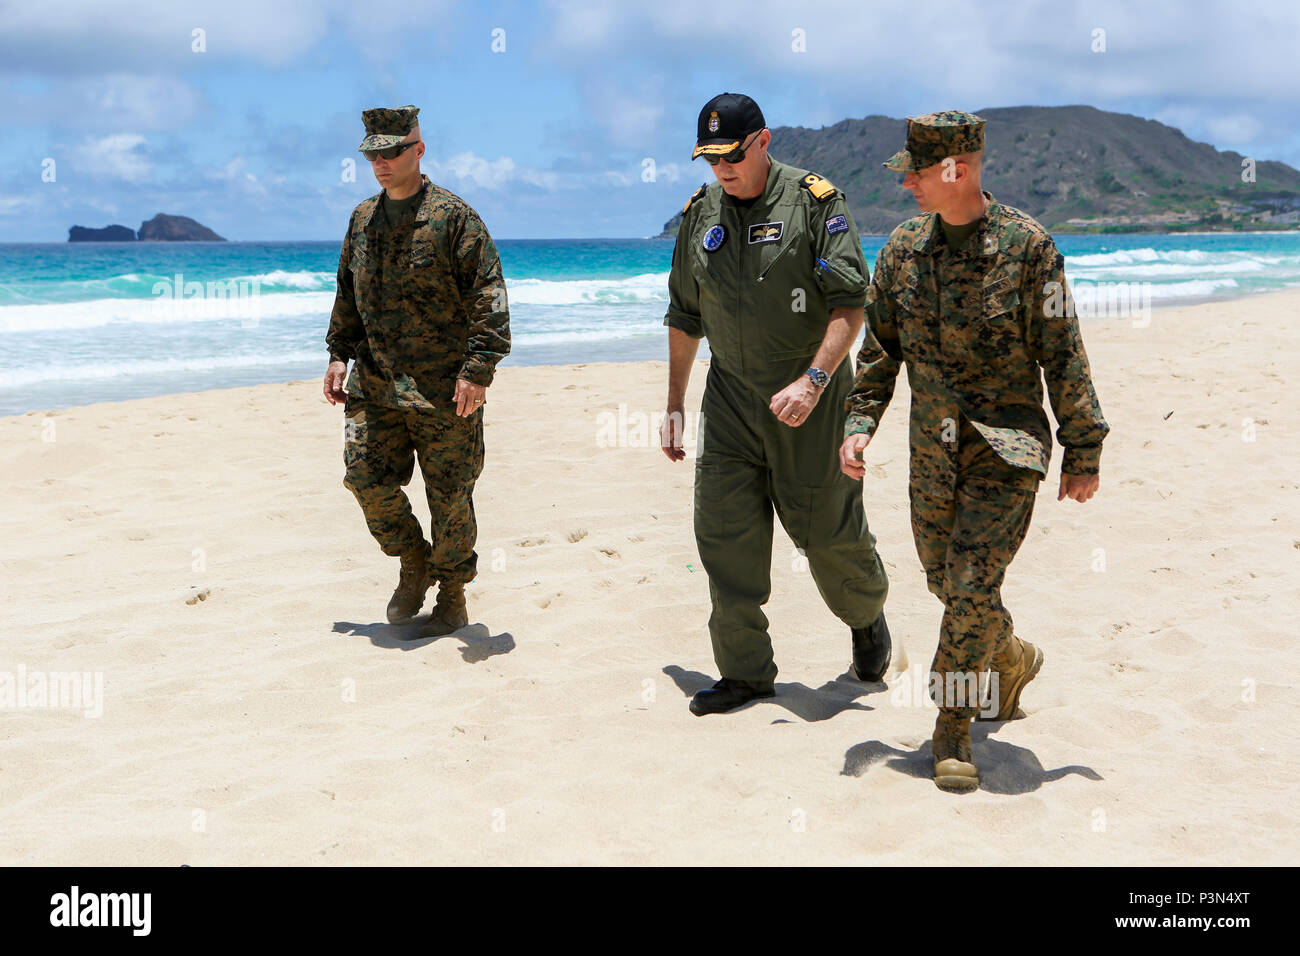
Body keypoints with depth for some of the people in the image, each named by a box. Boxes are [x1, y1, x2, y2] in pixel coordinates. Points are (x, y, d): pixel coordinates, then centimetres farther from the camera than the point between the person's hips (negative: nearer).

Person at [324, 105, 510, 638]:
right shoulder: (363, 220, 12)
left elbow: (487, 295, -11)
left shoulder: (453, 216, -7)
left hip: (443, 387, -5)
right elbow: (348, 295, 23)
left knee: (449, 494, 1)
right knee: (365, 474, -3)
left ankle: (452, 594, 18)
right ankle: (414, 567, 19)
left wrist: (478, 368, -18)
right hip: (375, 382, 5)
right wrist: (339, 354, 15)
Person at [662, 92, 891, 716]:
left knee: (826, 530, 3)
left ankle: (867, 618, 35)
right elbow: (685, 317, 16)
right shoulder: (701, 213, 8)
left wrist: (813, 381, -26)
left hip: (808, 402, -4)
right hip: (730, 399, 5)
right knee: (724, 534, 0)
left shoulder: (814, 202, -8)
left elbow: (850, 304, -14)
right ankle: (744, 672, 12)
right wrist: (675, 404, 15)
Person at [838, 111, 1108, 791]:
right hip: (933, 447, 5)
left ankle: (953, 728, 4)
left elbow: (1062, 356, -5)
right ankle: (1012, 659, 44)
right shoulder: (903, 248, 3)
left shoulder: (1026, 245, -9)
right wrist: (859, 423, -1)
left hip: (1007, 446, -5)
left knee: (972, 584, -13)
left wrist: (1083, 452, -3)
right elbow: (880, 350, 11)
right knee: (946, 580, 14)